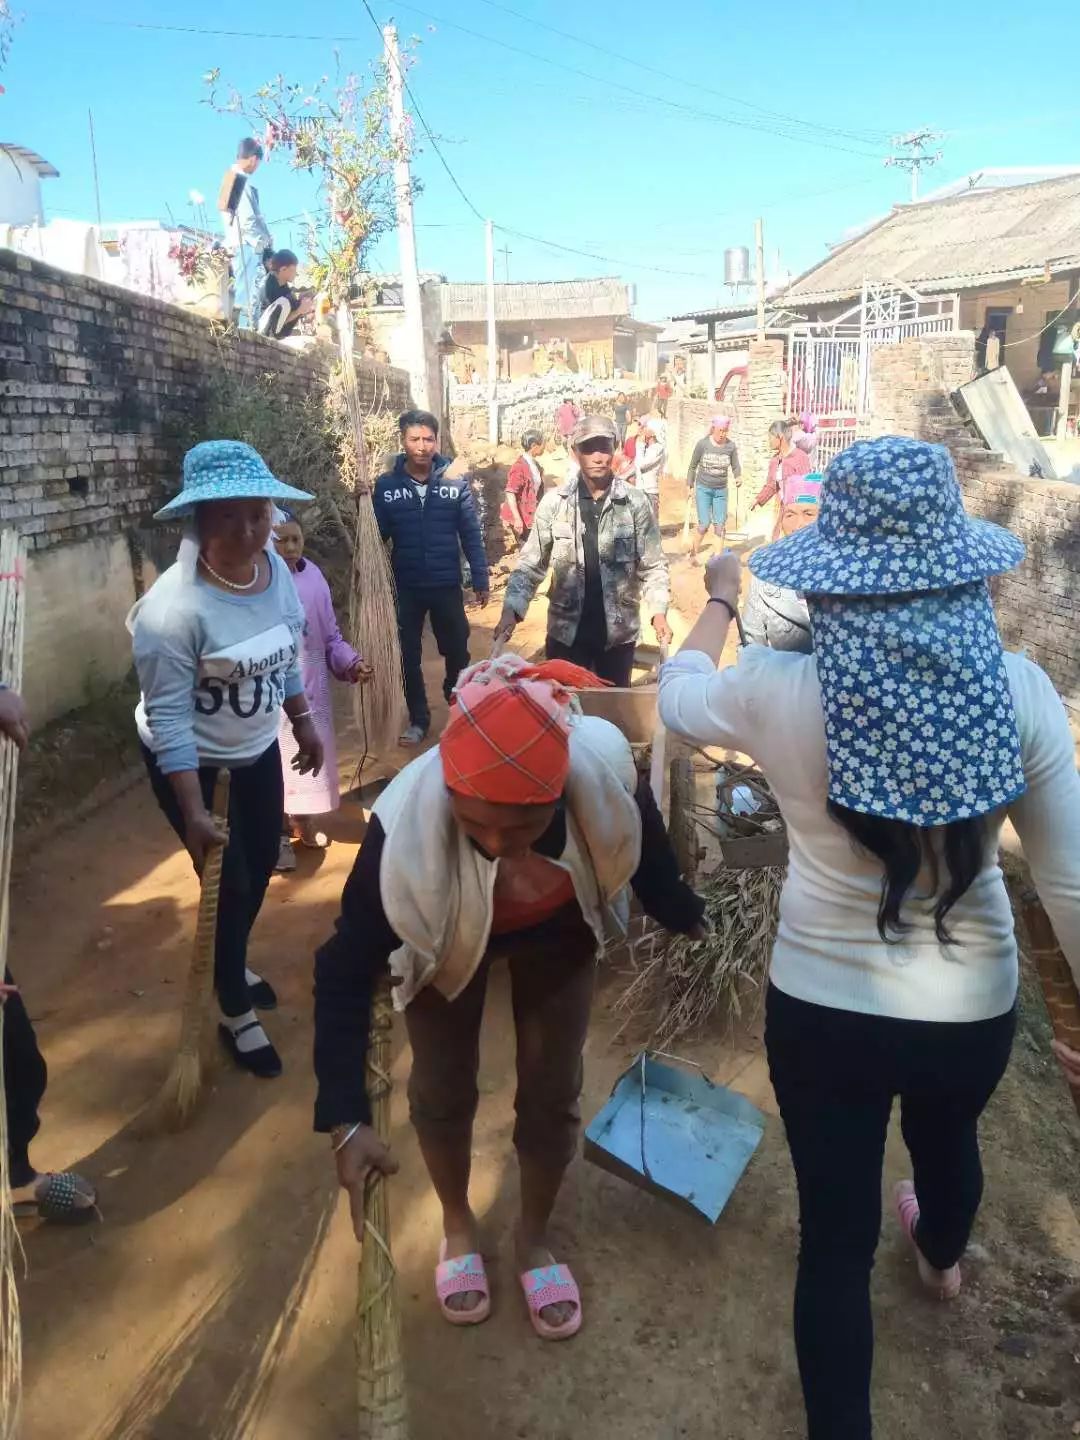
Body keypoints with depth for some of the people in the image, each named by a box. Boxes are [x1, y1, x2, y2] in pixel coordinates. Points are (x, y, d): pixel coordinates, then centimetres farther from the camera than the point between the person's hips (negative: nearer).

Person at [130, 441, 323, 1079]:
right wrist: (194, 811, -26)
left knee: (262, 862, 20)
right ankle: (235, 1014, 28)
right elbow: (167, 717, -27)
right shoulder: (174, 606, -32)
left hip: (258, 745, 7)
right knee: (229, 882, 3)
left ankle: (236, 965, 49)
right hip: (190, 759, -7)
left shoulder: (276, 567, -11)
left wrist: (304, 721, 12)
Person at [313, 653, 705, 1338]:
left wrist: (683, 914, 5)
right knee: (443, 1089, 12)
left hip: (560, 932, 1)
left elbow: (643, 842, -13)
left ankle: (535, 1237, 38)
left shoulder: (604, 769, -38)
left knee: (552, 1091, 9)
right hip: (447, 942, -1)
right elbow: (348, 968, -31)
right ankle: (459, 1225, 43)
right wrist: (347, 1119, -36)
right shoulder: (406, 824, -42)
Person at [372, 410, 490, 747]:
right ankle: (418, 718, 27)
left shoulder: (456, 481, -5)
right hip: (405, 588, 0)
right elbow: (377, 534, -1)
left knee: (457, 651, 13)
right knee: (408, 656, 10)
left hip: (447, 585, 0)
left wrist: (481, 580, -4)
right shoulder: (386, 485, -4)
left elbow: (471, 534, -2)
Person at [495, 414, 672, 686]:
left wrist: (659, 611, -16)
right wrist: (512, 609, -16)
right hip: (566, 630, 0)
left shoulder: (636, 502, -5)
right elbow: (531, 565, -1)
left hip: (618, 631, 0)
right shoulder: (554, 502, -4)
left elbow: (653, 565, -1)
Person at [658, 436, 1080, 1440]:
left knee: (835, 1240, 16)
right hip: (974, 1006, 4)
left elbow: (676, 696, 3)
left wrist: (721, 602, 19)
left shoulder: (777, 690, -21)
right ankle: (942, 1260, 70)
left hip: (824, 1006, -3)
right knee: (947, 1134, 36)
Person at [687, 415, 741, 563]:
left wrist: (738, 477, -18)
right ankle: (693, 552, 14)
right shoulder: (703, 444, -7)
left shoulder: (730, 446, -2)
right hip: (703, 489, -2)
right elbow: (693, 466, 2)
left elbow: (735, 466, 3)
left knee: (720, 525, 1)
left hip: (721, 490, 2)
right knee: (704, 524, -7)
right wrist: (690, 486, 3)